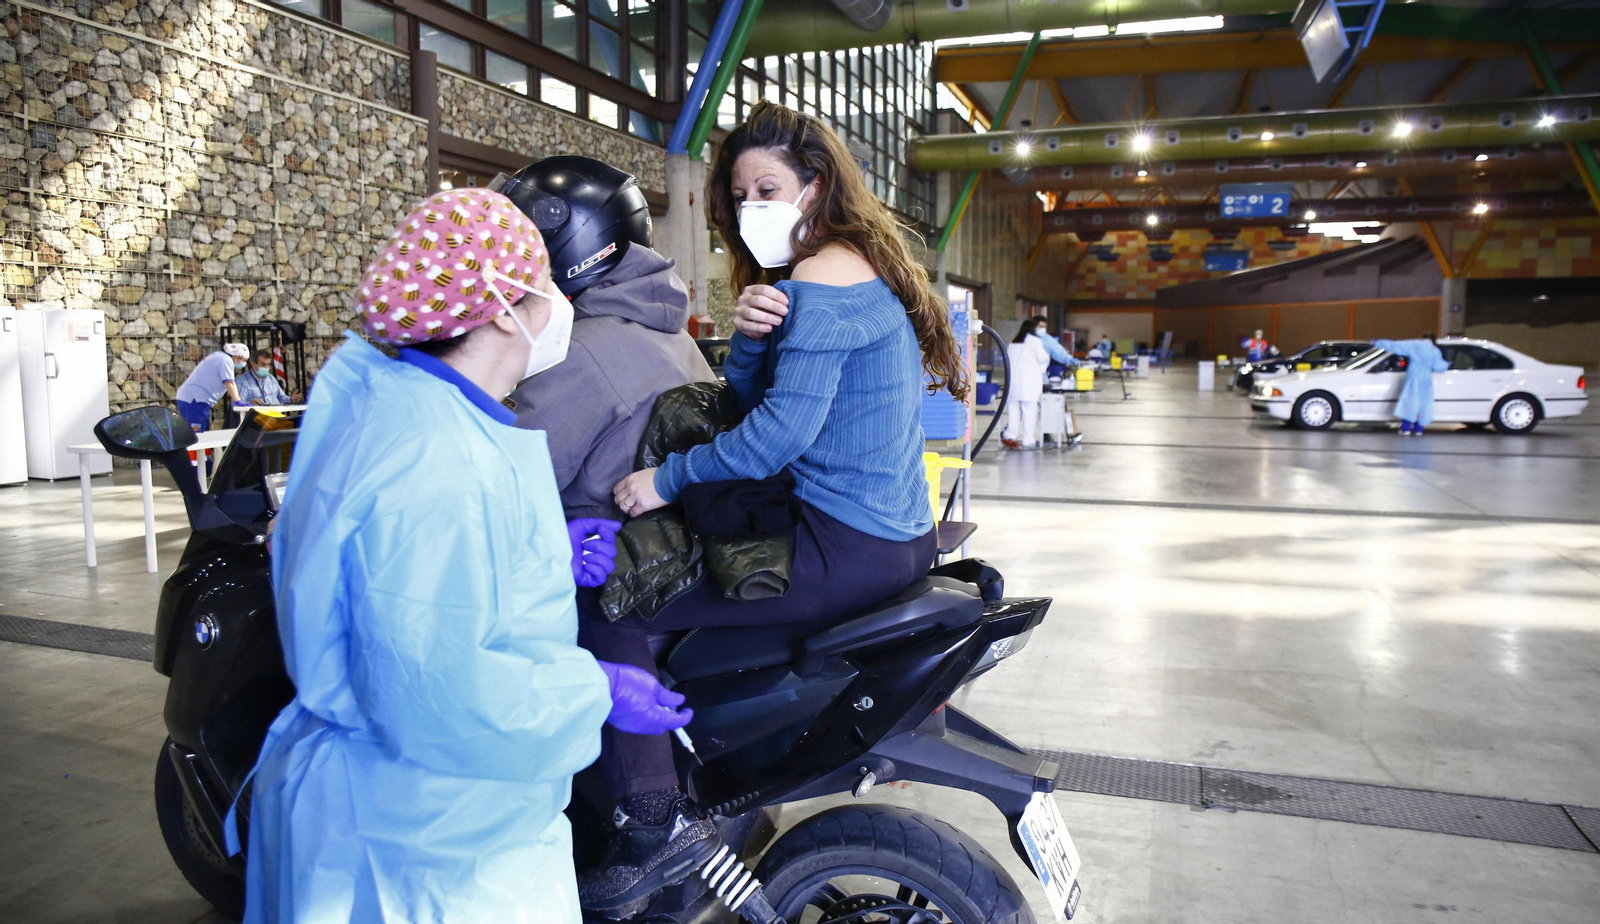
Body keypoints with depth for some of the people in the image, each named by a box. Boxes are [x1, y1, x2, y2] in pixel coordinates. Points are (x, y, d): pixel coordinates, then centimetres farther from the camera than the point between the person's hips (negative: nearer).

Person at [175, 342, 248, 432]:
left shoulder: (218, 357, 24)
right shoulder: (226, 359, -6)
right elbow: (229, 383, -15)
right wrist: (238, 402, -20)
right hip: (195, 399, -10)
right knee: (196, 436, -15)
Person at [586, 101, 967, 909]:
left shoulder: (820, 286, -15)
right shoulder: (862, 268, 16)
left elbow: (779, 431, -23)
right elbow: (747, 401, 10)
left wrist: (668, 480, -12)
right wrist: (748, 336, -10)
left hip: (843, 552, -11)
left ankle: (653, 814, -4)